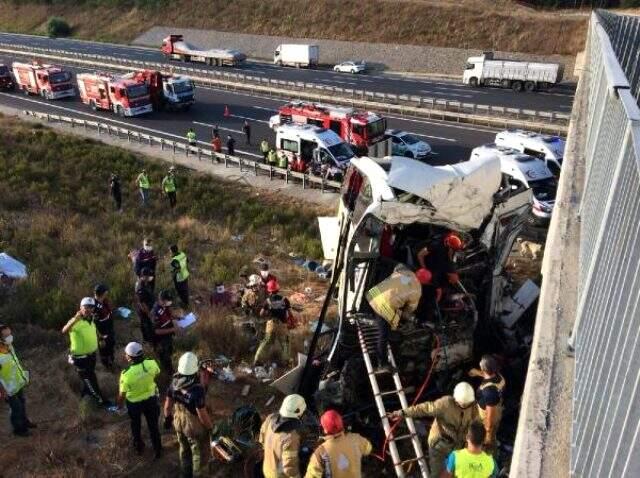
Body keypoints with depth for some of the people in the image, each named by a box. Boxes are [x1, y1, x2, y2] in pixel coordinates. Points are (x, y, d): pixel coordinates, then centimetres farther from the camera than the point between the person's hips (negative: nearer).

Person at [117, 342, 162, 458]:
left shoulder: (126, 374, -33)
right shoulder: (152, 363, -25)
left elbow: (122, 394, -19)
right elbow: (157, 374, -1)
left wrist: (119, 404, 2)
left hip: (134, 402, -2)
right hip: (151, 398, 2)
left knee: (136, 425, 28)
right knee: (153, 425, 23)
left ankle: (139, 447, 49)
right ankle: (158, 449, 38)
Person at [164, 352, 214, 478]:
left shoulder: (175, 381, -17)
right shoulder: (197, 389, -36)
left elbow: (168, 402, -3)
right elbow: (202, 414, -27)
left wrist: (167, 417, 15)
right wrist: (211, 427, -11)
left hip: (179, 422, 6)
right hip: (195, 426, -6)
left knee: (184, 450, 29)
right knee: (200, 453, 19)